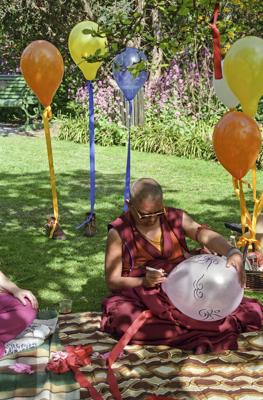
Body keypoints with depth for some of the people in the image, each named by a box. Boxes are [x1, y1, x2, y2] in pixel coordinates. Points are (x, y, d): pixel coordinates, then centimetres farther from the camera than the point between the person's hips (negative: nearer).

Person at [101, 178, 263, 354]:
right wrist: (143, 281, -21)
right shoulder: (119, 232, -2)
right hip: (141, 294, -1)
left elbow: (206, 235, -13)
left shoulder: (176, 218, 4)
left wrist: (233, 253, -34)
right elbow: (112, 281, -2)